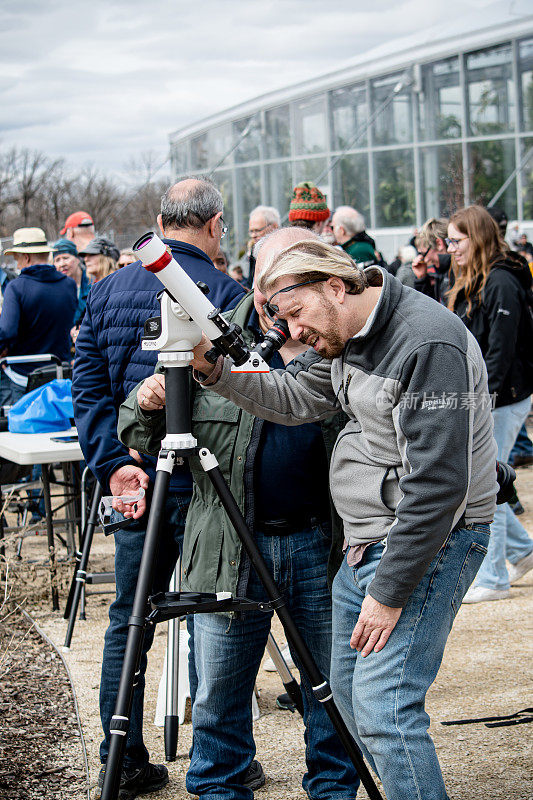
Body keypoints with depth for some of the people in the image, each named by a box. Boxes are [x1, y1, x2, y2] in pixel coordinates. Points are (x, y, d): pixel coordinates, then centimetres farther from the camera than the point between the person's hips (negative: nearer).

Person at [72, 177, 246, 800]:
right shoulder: (224, 293, -10)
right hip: (201, 484, -5)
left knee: (127, 620, 13)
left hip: (131, 478, 5)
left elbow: (86, 386, 2)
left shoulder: (107, 290, 7)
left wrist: (113, 463, -3)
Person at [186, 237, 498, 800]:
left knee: (383, 707, -15)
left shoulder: (429, 345, -24)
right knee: (348, 693, 15)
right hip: (365, 540, 10)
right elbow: (293, 398, 14)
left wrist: (390, 592, -23)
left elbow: (438, 484, -26)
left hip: (430, 539, -10)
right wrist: (213, 369, -3)